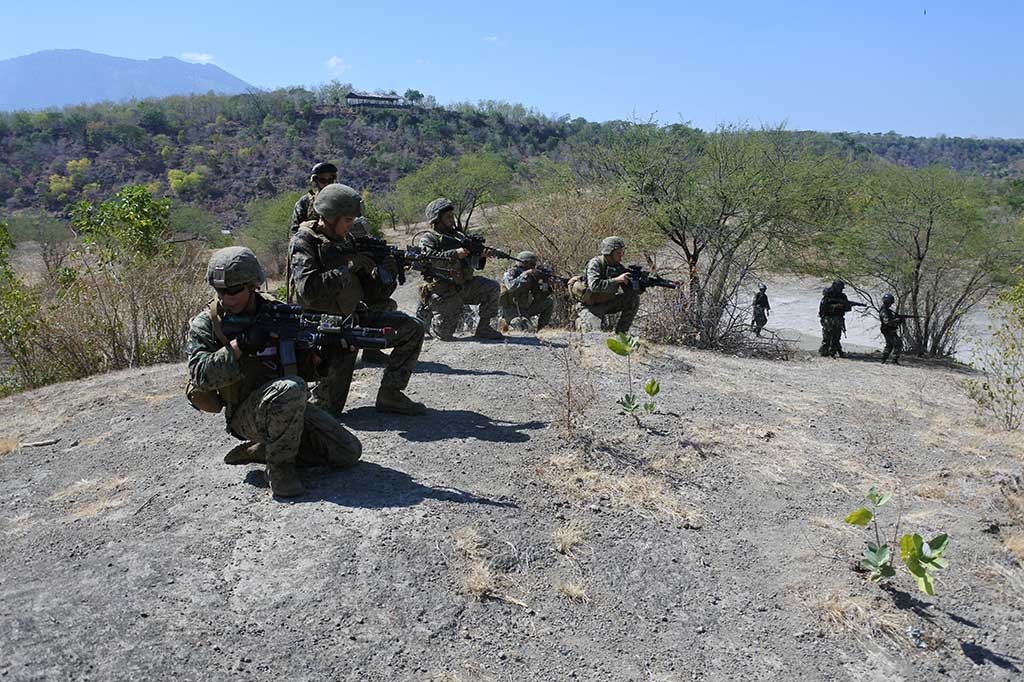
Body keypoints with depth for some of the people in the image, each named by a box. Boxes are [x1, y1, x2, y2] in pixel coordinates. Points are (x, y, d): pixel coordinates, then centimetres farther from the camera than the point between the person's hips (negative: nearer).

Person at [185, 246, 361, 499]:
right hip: (245, 413, -5)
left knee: (349, 452, -6)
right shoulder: (205, 324, -5)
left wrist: (318, 356, -15)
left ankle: (258, 450, 8)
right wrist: (240, 344, -26)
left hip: (289, 407, 5)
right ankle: (279, 465, -15)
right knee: (291, 388, -36)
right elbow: (201, 375, -19)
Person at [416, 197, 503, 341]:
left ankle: (483, 329, -4)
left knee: (492, 288, -15)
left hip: (464, 285, 5)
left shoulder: (459, 235, 16)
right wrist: (455, 254, -27)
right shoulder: (428, 238, -2)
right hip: (443, 292, -5)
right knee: (445, 335, -4)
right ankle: (424, 316, 28)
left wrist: (481, 256, -8)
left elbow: (473, 263, 14)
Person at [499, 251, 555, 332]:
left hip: (526, 309, 7)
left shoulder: (531, 277, 5)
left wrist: (544, 281, -16)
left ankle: (540, 328, 4)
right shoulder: (510, 273, -11)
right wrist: (525, 275, -33)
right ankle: (506, 321, -2)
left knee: (550, 300, -2)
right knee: (526, 327, -32)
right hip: (511, 310, -7)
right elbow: (511, 287, -34)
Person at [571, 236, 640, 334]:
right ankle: (582, 321, 9)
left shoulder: (619, 267, -2)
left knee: (634, 299, -8)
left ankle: (620, 333, 0)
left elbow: (631, 291, -3)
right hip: (591, 306, -6)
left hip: (607, 303, 6)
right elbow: (594, 285, -35)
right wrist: (617, 280, -34)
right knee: (594, 330, -27)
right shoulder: (596, 263, -20)